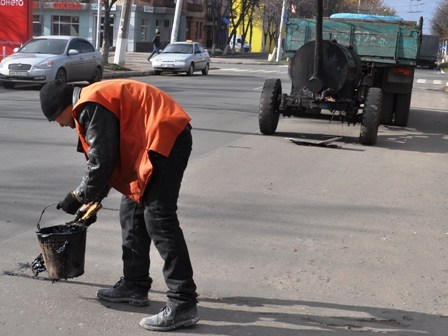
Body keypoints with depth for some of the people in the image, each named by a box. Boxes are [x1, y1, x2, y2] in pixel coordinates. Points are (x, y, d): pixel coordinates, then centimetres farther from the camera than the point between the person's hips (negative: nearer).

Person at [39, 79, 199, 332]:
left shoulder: (90, 107, -11)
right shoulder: (95, 102, 21)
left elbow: (101, 161, -13)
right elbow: (106, 156, 28)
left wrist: (80, 197, 1)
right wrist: (94, 199, 31)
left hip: (166, 138, -11)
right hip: (167, 138, 11)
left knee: (158, 218, -14)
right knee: (132, 211, 15)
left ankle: (184, 303, -14)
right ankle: (135, 286, 23)